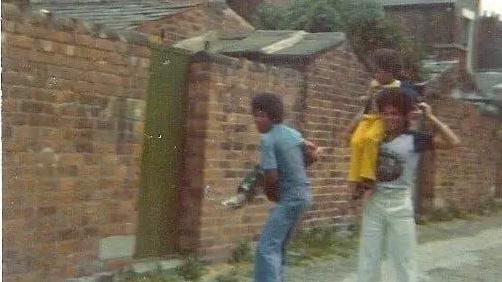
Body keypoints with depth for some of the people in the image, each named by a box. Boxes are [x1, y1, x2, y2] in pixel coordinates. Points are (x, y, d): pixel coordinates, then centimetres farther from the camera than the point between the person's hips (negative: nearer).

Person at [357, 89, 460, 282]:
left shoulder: (414, 139, -5)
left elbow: (453, 142, -10)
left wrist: (430, 117, -9)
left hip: (400, 205, -4)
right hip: (373, 203, 4)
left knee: (404, 263, 4)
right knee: (368, 262, 11)